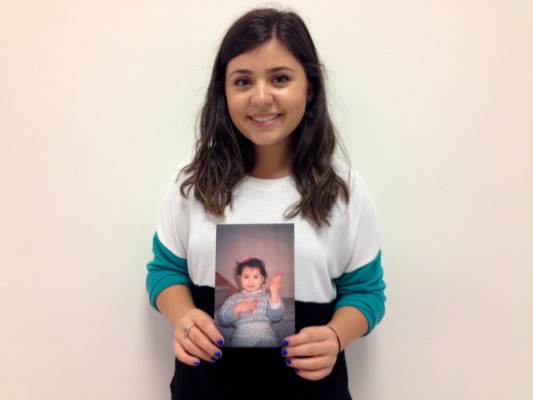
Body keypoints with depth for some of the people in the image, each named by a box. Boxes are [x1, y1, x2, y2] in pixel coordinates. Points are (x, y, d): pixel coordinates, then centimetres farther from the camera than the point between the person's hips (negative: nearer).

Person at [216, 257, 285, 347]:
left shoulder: (267, 297, 11)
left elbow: (276, 317, -4)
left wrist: (275, 292, -14)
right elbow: (222, 321, 8)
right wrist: (237, 309, -6)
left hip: (265, 337, 0)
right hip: (241, 338, 0)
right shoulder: (233, 298, 15)